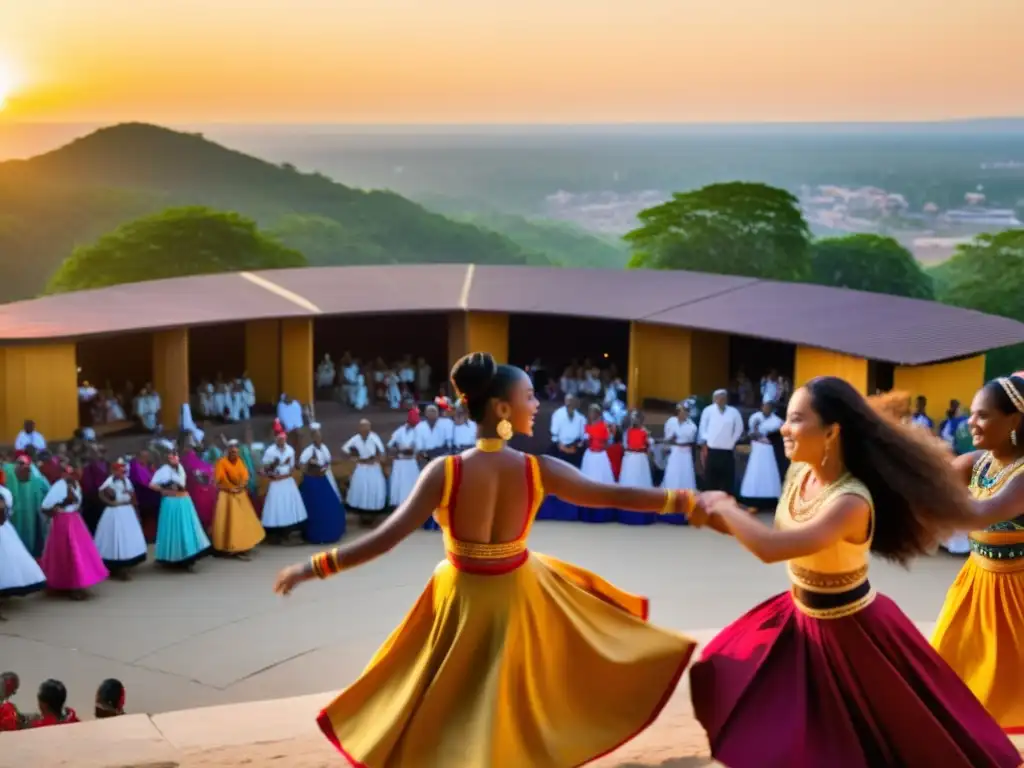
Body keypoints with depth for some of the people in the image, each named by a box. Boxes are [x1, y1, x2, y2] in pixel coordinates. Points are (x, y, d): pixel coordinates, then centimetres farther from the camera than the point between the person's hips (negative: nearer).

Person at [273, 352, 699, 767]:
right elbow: (613, 495, -13)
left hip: (463, 597, -1)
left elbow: (386, 537, -25)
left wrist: (313, 566, -19)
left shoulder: (444, 471, -23)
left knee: (442, 702, 17)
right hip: (519, 590, 1)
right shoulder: (539, 470, -20)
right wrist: (686, 500, -3)